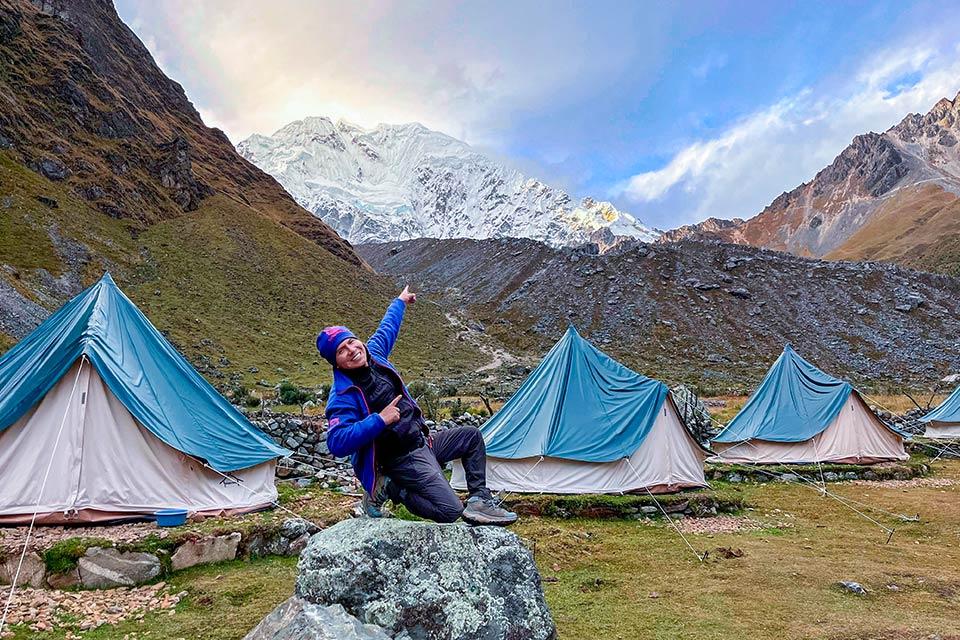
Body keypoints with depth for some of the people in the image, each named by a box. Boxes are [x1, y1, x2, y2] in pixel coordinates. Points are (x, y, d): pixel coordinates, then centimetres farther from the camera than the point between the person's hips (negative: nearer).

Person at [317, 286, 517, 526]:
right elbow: (337, 443, -32)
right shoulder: (343, 396, -22)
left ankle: (479, 501, 12)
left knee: (471, 436, 19)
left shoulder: (373, 353, 1)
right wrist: (379, 420, -35)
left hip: (422, 442, 9)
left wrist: (400, 301, 36)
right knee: (450, 510, -19)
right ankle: (388, 490, -3)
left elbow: (387, 328, 21)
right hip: (403, 459, -9)